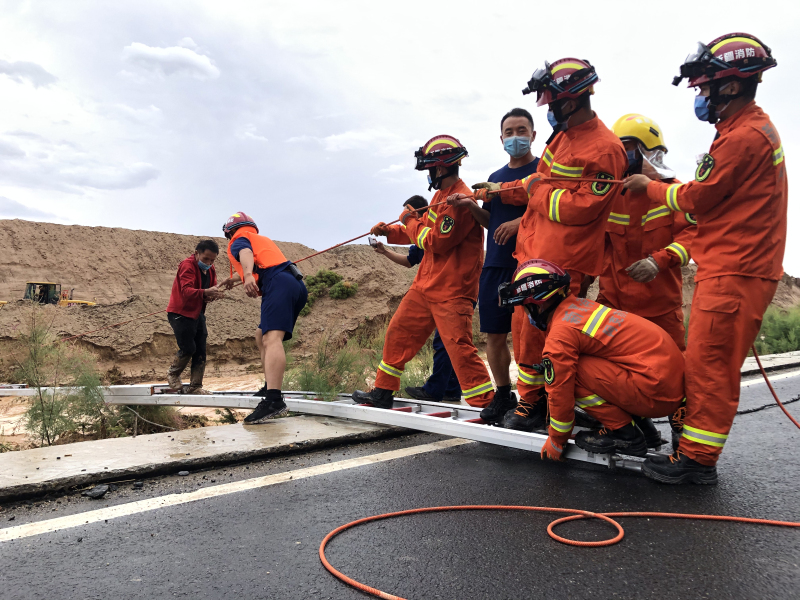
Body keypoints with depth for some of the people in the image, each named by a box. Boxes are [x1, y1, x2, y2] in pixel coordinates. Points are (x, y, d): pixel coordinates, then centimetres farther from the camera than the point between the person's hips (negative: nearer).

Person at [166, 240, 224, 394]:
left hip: (197, 313, 8)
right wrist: (206, 292, -49)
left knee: (200, 351, 3)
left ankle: (195, 387, 10)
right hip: (180, 313, -7)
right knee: (188, 348, -8)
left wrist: (215, 294, -15)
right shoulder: (187, 265, -18)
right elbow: (187, 291, -32)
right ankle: (172, 374, 20)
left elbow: (211, 289, 10)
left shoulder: (210, 270, 7)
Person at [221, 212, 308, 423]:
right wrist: (234, 279, 74)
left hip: (279, 285, -8)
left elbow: (246, 253, -12)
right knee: (262, 336, 22)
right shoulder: (262, 239, 37)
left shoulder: (238, 240, 14)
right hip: (297, 285, 8)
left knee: (272, 338, -24)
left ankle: (274, 401, -40)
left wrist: (248, 276, -32)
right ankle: (270, 388, 22)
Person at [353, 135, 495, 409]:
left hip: (452, 292, -10)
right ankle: (382, 392, 30)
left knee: (459, 347, -13)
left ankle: (486, 406, -1)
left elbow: (436, 241, -20)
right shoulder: (441, 195, 15)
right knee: (398, 334, 15)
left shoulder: (461, 200, -17)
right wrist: (390, 231, 12)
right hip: (425, 284, 10)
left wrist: (410, 221, -5)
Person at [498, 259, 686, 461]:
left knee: (571, 372, -14)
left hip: (656, 392, -9)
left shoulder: (560, 333, -16)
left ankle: (624, 433, 0)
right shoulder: (581, 306, 11)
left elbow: (560, 392, -10)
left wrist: (556, 442, 7)